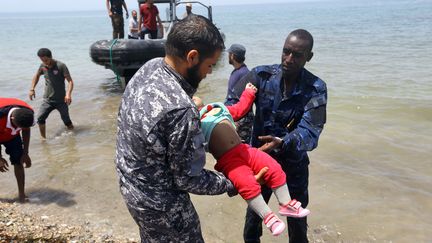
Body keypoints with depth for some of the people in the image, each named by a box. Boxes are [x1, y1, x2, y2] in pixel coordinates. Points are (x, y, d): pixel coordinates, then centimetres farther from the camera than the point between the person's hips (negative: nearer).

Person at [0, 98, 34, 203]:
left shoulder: (28, 113, -29)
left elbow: (26, 131, -8)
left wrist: (25, 153, -6)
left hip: (12, 136, 3)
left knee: (18, 162, -2)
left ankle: (22, 194, 6)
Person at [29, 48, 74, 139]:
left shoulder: (61, 66, -14)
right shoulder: (43, 66, 2)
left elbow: (70, 81, -16)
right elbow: (36, 76, 22)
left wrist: (68, 94, -32)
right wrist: (32, 89, 10)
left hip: (61, 100, -3)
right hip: (47, 100, 4)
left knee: (67, 121, 5)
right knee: (40, 118, -13)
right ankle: (43, 138, 1)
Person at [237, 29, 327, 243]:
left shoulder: (315, 88, -14)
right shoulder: (261, 75, -10)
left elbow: (310, 131, -25)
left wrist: (283, 143, -45)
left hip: (293, 164, -1)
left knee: (297, 222, 18)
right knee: (253, 214, 20)